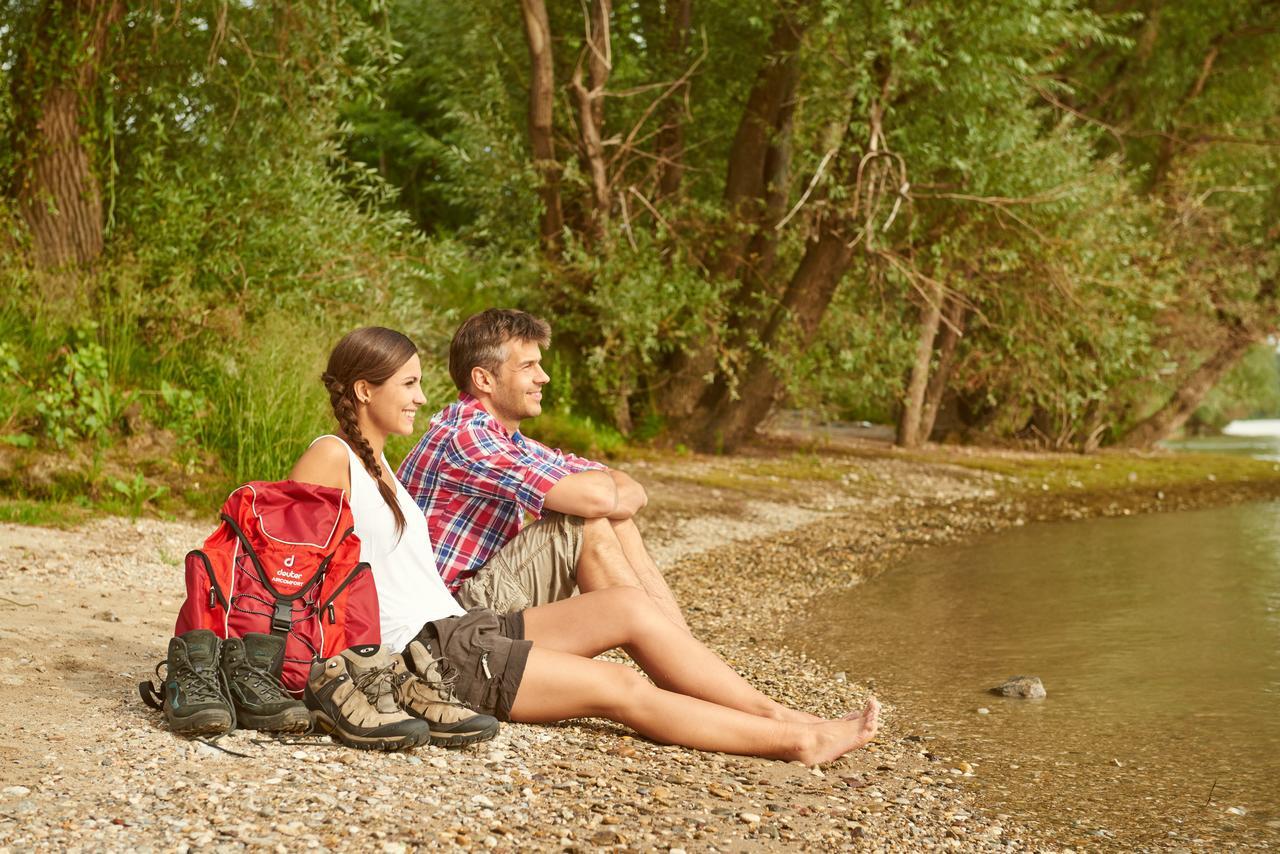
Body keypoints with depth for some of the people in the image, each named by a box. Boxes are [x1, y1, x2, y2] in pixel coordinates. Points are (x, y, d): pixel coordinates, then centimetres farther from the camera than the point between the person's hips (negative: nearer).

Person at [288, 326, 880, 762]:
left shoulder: (376, 461, 19)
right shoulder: (333, 458, -10)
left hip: (460, 628, 10)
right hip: (429, 653, -10)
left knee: (627, 605, -1)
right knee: (622, 689, -10)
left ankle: (776, 715, -2)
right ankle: (798, 740, -6)